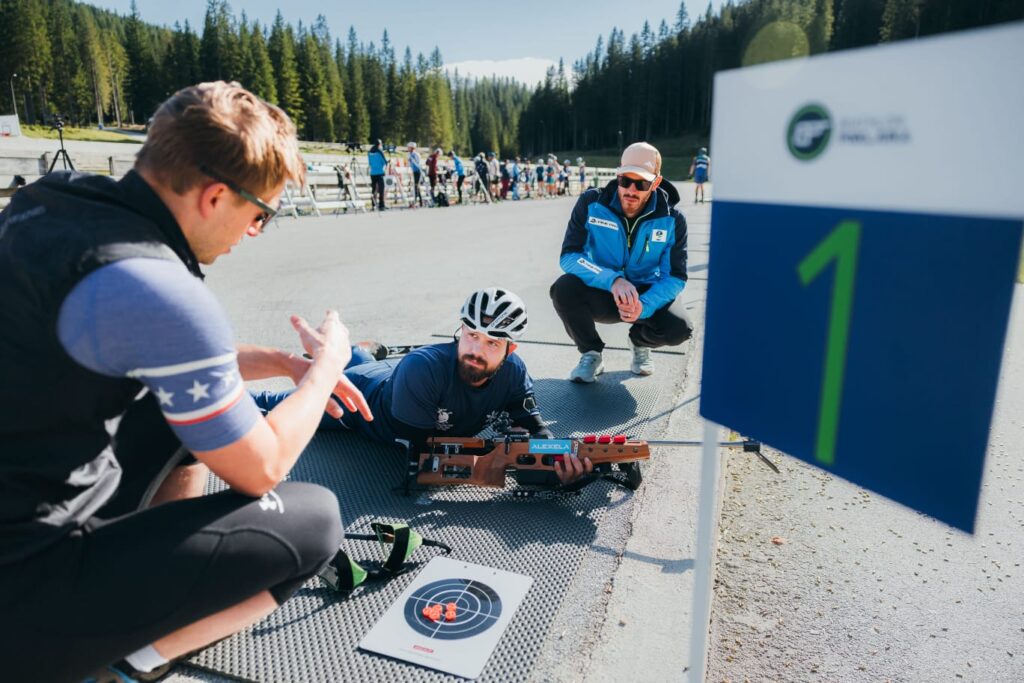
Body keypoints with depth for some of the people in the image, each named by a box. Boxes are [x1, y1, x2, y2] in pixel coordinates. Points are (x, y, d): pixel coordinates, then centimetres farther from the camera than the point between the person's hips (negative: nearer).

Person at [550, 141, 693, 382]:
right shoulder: (591, 203, -14)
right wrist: (613, 280, -37)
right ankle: (591, 354, -3)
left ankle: (640, 342, 12)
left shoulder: (672, 220, -12)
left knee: (678, 328, -29)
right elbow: (569, 255, -20)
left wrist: (644, 306, -34)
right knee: (564, 288, -32)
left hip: (647, 294, 1)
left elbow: (675, 277, -12)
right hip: (601, 293, 0)